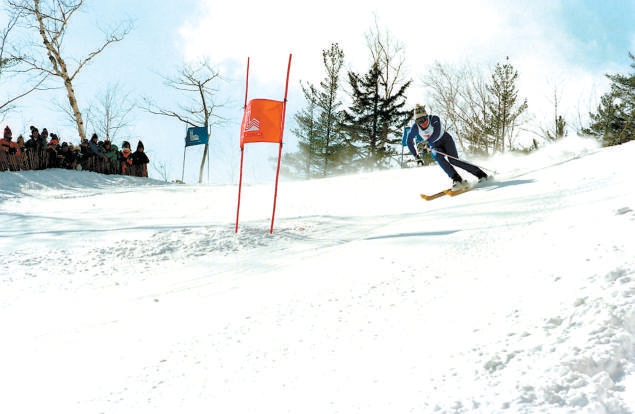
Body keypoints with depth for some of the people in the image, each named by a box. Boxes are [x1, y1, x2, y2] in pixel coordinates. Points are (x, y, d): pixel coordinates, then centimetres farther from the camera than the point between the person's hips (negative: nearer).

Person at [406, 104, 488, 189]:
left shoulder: (434, 119, -23)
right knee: (438, 157, -30)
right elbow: (409, 141, 0)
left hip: (446, 140, -3)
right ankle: (456, 179, -35)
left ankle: (480, 174, -17)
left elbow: (437, 134, -32)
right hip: (434, 146, 3)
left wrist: (425, 142, -40)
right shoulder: (415, 127, -12)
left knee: (453, 160, -23)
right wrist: (416, 156, -3)